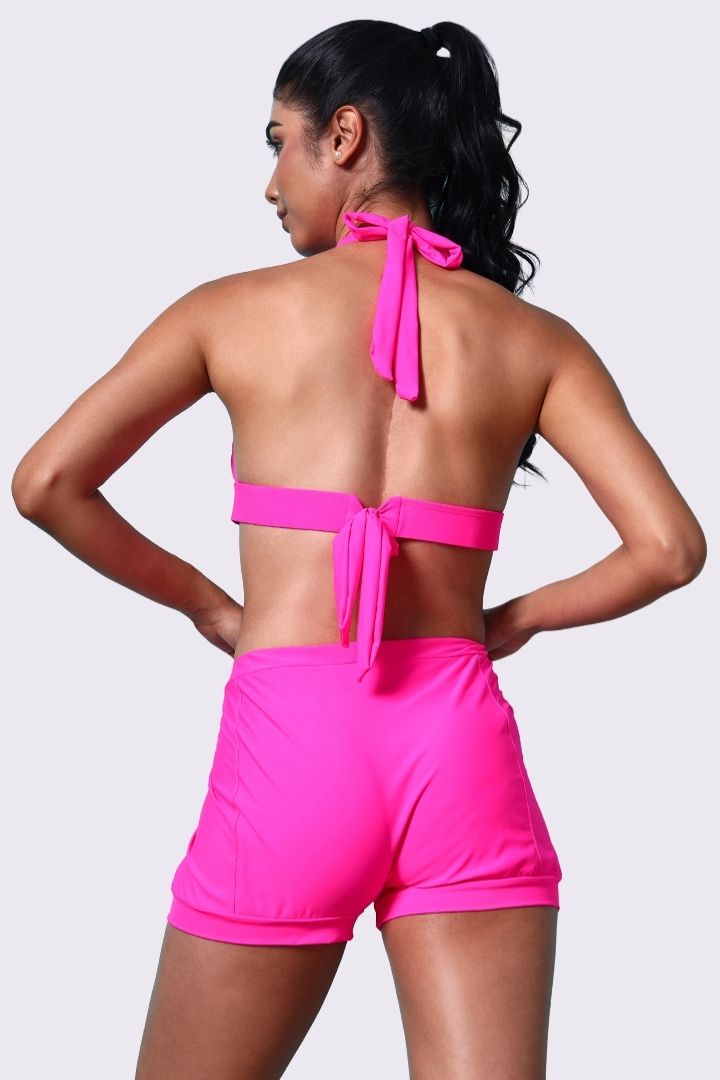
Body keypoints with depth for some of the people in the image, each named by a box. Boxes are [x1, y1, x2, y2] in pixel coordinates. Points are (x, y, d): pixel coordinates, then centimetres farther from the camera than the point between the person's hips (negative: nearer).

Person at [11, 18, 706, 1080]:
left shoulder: (234, 310, 5)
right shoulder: (536, 340, 7)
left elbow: (48, 483, 2)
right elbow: (668, 545, -2)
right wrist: (513, 619, 13)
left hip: (291, 747, -1)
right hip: (462, 749, 2)